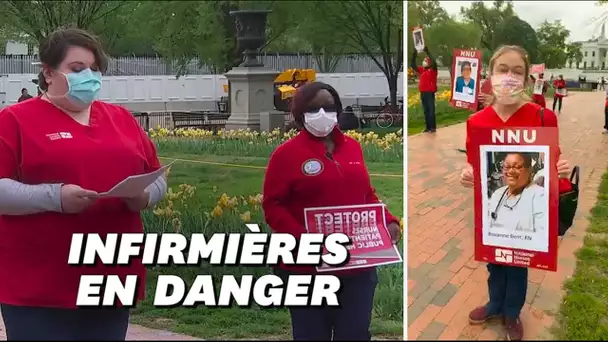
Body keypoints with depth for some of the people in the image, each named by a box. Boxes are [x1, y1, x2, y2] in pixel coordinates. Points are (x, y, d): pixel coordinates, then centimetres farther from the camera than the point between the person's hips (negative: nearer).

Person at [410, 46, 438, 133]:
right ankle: (427, 127, 16)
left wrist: (427, 52, -21)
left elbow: (434, 63, -22)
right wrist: (414, 55, 1)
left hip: (430, 93, -6)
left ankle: (433, 127, 1)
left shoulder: (432, 70, -3)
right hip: (422, 93, 6)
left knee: (431, 110, -3)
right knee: (426, 111, 10)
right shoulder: (421, 70, 12)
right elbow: (413, 65, 11)